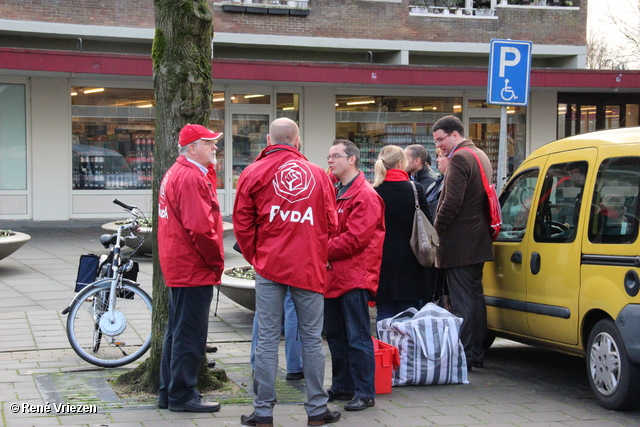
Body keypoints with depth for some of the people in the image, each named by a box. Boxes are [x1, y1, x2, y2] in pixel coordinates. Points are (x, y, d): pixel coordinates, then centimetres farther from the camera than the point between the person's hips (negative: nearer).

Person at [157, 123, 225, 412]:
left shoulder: (176, 172, 15)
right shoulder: (191, 177, -18)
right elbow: (200, 228, -24)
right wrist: (217, 262, -13)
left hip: (179, 267, 11)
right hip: (195, 269, -11)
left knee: (177, 331, 16)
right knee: (190, 334, -3)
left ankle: (168, 392, 24)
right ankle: (182, 395, 3)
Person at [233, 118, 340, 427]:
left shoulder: (254, 173, 0)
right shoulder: (318, 174, 5)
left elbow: (242, 223, 0)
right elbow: (331, 223, 8)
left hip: (269, 265, -1)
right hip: (310, 267, 1)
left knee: (268, 338, 2)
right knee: (312, 338, 7)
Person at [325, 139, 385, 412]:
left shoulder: (365, 196, -11)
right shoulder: (334, 193, 16)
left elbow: (355, 238, -17)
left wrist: (324, 250, -12)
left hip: (354, 278, -9)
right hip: (333, 276, 9)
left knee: (357, 338, -5)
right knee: (335, 336, 14)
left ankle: (365, 393, 0)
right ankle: (342, 387, 24)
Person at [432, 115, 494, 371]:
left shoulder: (459, 158, -15)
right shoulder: (481, 157, 17)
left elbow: (452, 202, -21)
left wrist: (436, 231, -11)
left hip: (458, 244, -10)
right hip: (478, 242, 10)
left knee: (462, 301, -8)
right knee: (475, 297, 13)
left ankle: (464, 356, -6)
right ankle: (476, 354, 18)